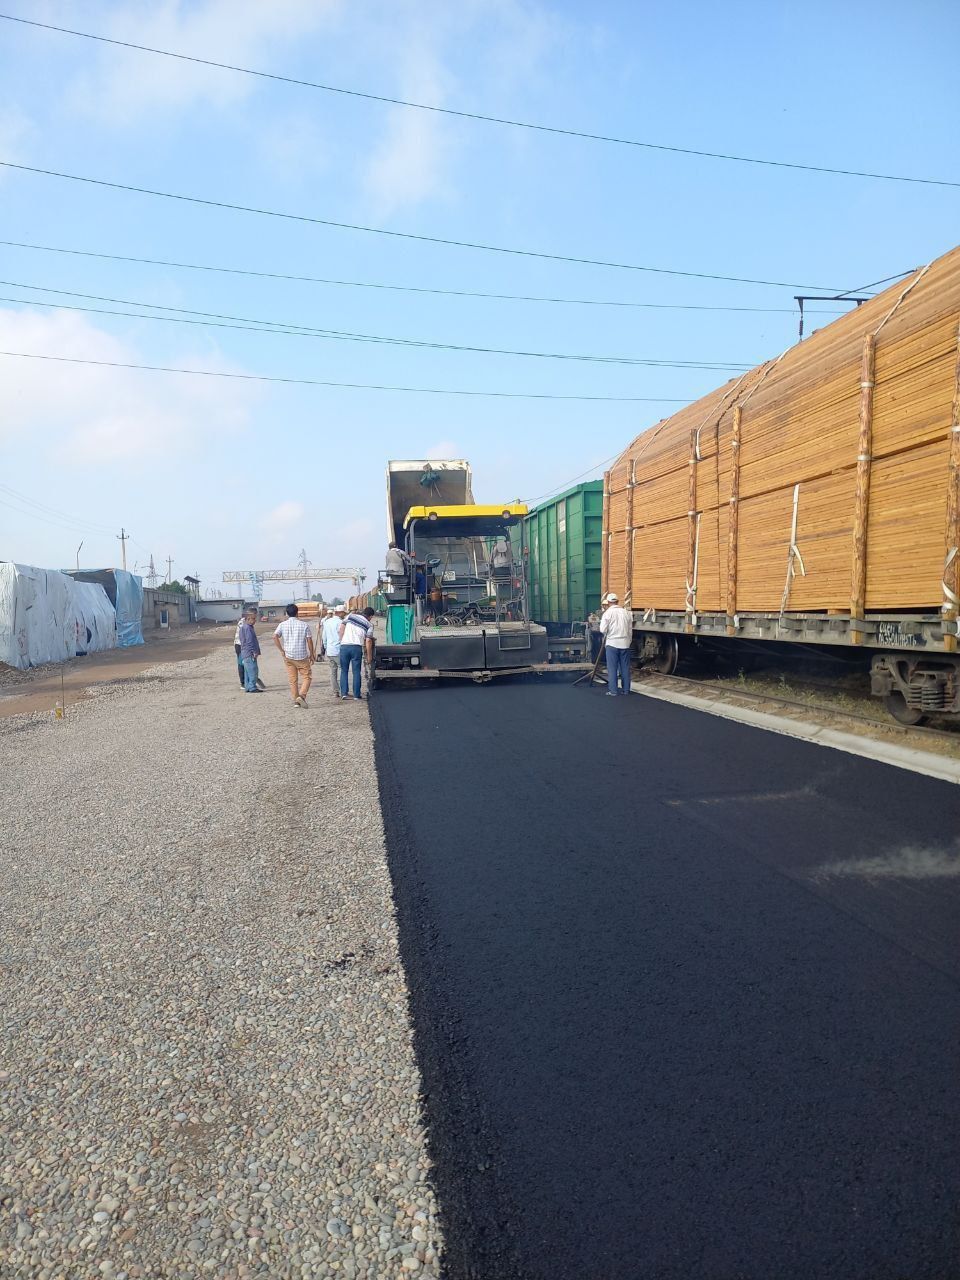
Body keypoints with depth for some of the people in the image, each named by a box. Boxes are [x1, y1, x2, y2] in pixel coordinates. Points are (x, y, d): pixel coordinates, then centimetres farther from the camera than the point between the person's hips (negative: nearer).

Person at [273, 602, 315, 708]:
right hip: (302, 656, -3)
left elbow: (275, 636, -10)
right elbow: (309, 641, -3)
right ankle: (302, 695, -13)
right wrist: (311, 655, 5)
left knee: (293, 679, 10)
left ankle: (296, 701, 13)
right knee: (307, 676, 6)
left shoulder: (283, 624, 2)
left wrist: (282, 650, -4)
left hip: (288, 656, 3)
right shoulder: (304, 624, -3)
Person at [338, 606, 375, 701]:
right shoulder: (369, 625, 6)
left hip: (344, 646, 2)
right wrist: (369, 655, 6)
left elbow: (341, 628, 7)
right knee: (356, 672, 6)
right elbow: (368, 641, 0)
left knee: (344, 671, 12)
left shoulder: (350, 616, 13)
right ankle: (356, 695, 6)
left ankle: (344, 693, 6)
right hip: (357, 647, -2)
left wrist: (341, 640, 14)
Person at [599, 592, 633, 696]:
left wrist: (606, 635, 11)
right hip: (625, 643, 4)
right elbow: (630, 630, 11)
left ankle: (612, 691, 1)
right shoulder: (627, 612, 5)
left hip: (612, 643, -4)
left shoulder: (608, 612, -7)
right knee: (625, 667, 10)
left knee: (612, 668, 1)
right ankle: (626, 689, 16)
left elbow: (603, 630, -11)